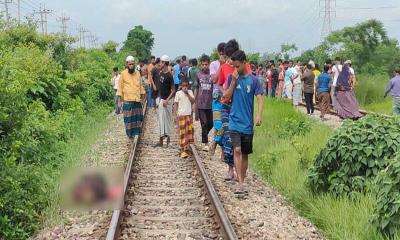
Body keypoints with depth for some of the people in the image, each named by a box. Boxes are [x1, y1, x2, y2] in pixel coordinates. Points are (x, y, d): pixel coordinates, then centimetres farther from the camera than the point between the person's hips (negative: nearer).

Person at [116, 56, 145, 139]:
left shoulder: (138, 73, 9)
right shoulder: (123, 74, -2)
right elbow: (120, 88, -1)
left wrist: (142, 98, 14)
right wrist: (119, 101, -4)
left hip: (137, 101, 3)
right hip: (128, 101, -3)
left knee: (138, 118, 3)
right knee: (129, 119, -2)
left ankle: (137, 134, 13)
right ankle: (130, 134, 8)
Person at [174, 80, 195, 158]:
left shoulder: (190, 92, 8)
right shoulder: (178, 93, -1)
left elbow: (193, 101, -2)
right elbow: (176, 104, 0)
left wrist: (187, 93, -9)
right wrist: (175, 114, -5)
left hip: (189, 114, 4)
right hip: (181, 115, -4)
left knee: (189, 131, 5)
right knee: (182, 132, -6)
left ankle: (186, 149, 17)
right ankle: (182, 150, -5)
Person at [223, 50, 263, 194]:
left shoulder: (253, 80, 0)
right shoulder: (232, 78, 4)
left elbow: (260, 99, -5)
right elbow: (226, 98, 1)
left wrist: (259, 115, -20)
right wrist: (233, 81, -9)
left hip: (248, 123, 1)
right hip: (235, 121, -1)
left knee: (245, 154, 9)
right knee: (237, 150, -15)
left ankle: (241, 181, 22)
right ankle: (240, 183, -17)